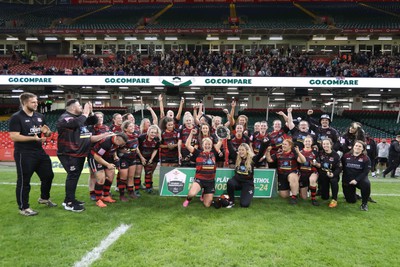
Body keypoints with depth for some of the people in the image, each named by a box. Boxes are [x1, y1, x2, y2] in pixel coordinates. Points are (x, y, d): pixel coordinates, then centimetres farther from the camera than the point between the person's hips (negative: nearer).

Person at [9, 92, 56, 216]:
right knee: (24, 181, 2)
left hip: (40, 152, 8)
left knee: (48, 175, 17)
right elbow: (14, 136, -20)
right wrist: (33, 138, -28)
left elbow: (48, 134, 19)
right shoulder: (16, 117, -11)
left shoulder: (40, 116, 10)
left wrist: (47, 132, -6)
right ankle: (23, 208, 15)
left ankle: (44, 198, 39)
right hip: (23, 154, -8)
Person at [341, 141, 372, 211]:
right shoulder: (346, 156, 2)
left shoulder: (366, 158, -5)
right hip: (347, 181, 2)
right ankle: (355, 196, 42)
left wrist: (356, 180, -24)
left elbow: (365, 172, -12)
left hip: (360, 179, -2)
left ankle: (364, 203, -16)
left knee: (366, 184, -38)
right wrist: (344, 179, -7)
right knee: (351, 200, 2)